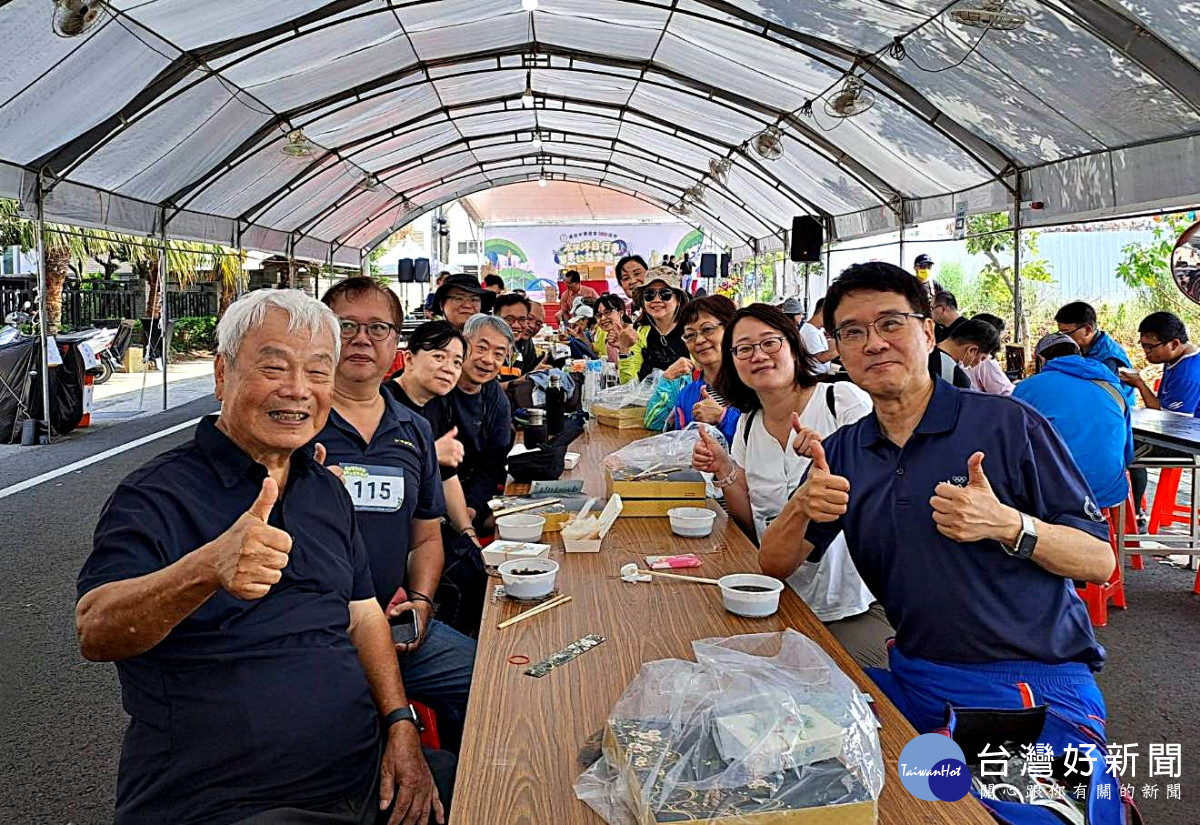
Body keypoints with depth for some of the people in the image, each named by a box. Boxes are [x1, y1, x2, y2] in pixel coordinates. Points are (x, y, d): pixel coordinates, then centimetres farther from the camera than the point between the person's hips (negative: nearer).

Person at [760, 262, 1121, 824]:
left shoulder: (1009, 425, -7)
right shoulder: (842, 452, 7)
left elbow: (1100, 562, -5)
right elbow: (775, 566, 5)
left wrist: (1008, 525, -24)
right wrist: (802, 509, -16)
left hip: (1040, 688, -4)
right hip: (915, 678, 5)